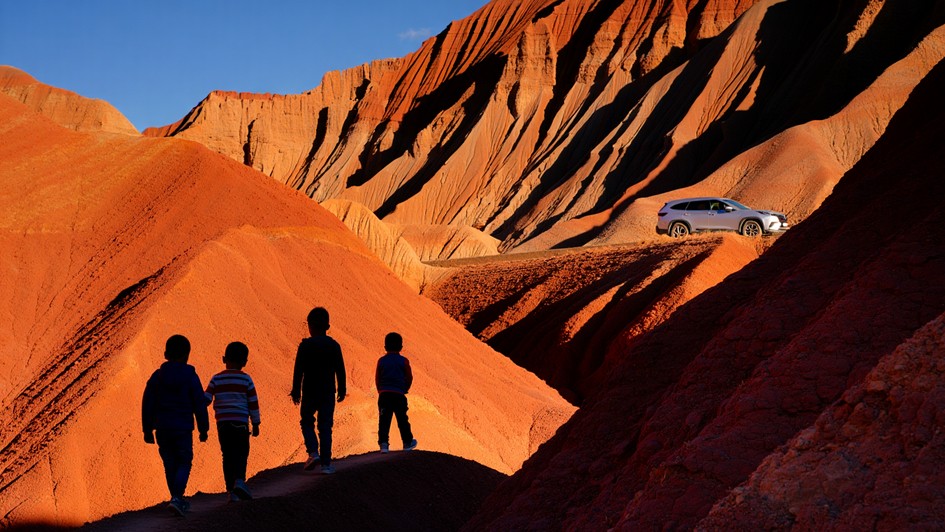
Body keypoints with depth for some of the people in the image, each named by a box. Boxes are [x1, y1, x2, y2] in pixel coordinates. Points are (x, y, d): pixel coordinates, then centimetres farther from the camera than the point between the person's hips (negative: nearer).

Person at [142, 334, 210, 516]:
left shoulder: (157, 376, 2)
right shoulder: (191, 377, -6)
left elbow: (147, 404, 4)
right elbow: (200, 405, -4)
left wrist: (148, 430, 12)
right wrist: (203, 429, 6)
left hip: (162, 428, 3)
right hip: (183, 428, -3)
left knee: (170, 465, 13)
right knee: (184, 463, 6)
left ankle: (179, 500, 22)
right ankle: (177, 498, -12)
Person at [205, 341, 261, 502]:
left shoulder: (216, 379, 4)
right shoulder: (246, 379, 1)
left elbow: (206, 399, 0)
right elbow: (253, 403, 2)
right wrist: (255, 424, 9)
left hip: (222, 423, 2)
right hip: (240, 423, -2)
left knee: (227, 456, 8)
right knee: (241, 454, 3)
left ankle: (231, 489, 8)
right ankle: (240, 480, -21)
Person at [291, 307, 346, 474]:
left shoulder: (305, 345, -7)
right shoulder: (334, 345, 0)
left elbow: (298, 370, -7)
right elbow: (340, 370, 4)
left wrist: (296, 391, 0)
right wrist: (342, 390, 14)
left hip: (309, 391, -2)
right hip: (328, 392, 2)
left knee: (307, 422, 14)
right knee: (325, 427, 6)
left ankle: (313, 452, -7)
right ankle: (326, 463, 4)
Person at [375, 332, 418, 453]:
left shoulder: (381, 361, 3)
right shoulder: (404, 361, -1)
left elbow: (377, 378, 7)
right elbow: (409, 378, 4)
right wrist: (405, 389, 21)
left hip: (384, 394, 1)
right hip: (399, 395, -1)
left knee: (384, 420, 0)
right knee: (402, 420, 10)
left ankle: (383, 443, -9)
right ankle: (407, 442, 20)